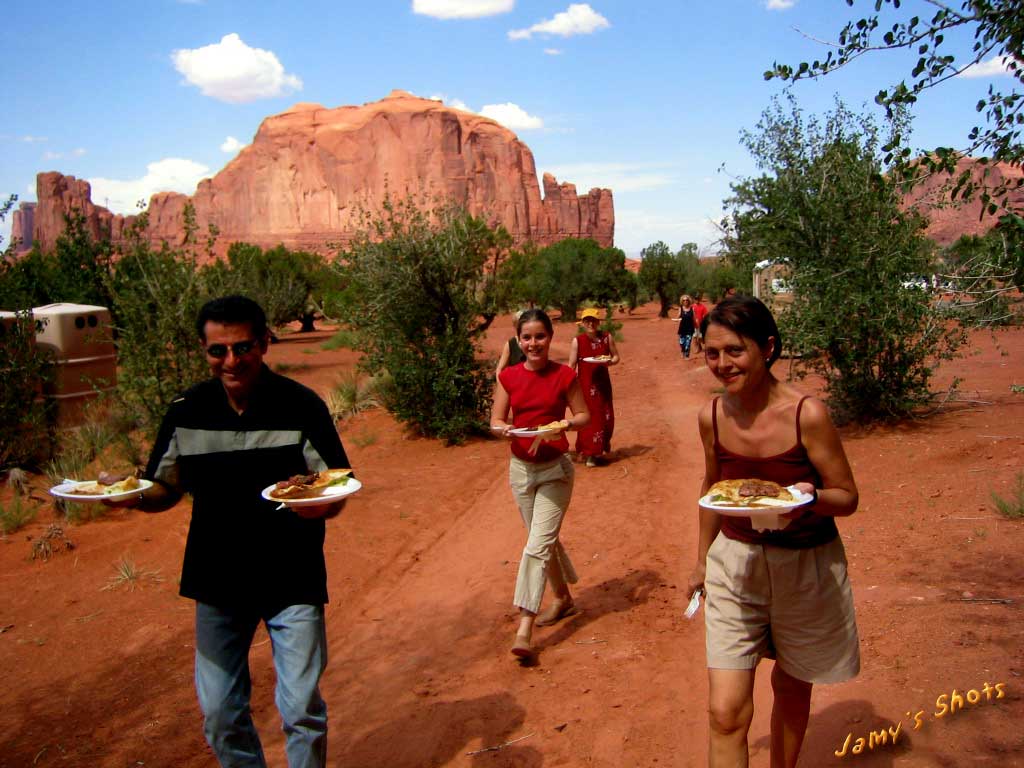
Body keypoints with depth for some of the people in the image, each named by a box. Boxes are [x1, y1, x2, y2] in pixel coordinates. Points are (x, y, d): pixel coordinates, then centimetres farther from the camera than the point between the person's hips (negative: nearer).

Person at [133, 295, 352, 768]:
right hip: (216, 582, 4)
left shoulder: (302, 406, -12)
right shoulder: (186, 411, -2)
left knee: (302, 711, 2)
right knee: (220, 715, 14)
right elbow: (165, 490, 7)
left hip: (293, 581, -3)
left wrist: (320, 504, -34)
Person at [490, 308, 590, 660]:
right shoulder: (508, 376, -2)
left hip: (555, 469, -4)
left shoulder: (564, 375, -9)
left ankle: (525, 630, -10)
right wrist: (504, 428, -24)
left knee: (538, 545, -11)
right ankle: (563, 598, 41)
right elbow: (495, 420, -1)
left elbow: (584, 414, -1)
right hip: (521, 468, 4)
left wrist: (564, 425, -22)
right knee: (545, 539, 19)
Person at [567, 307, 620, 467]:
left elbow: (616, 357, 8)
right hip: (584, 384, -2)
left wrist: (609, 362, -15)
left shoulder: (607, 337, -1)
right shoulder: (577, 341, -5)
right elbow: (571, 366, -3)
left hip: (603, 383, 3)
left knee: (606, 418, 5)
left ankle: (599, 450, 25)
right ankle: (588, 453, 8)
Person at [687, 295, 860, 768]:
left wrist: (809, 498, -33)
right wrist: (702, 561, 17)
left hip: (804, 568, -2)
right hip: (733, 565, 2)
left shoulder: (807, 415, -20)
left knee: (791, 690, 22)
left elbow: (847, 497, -10)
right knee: (726, 713, -5)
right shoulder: (712, 416, -8)